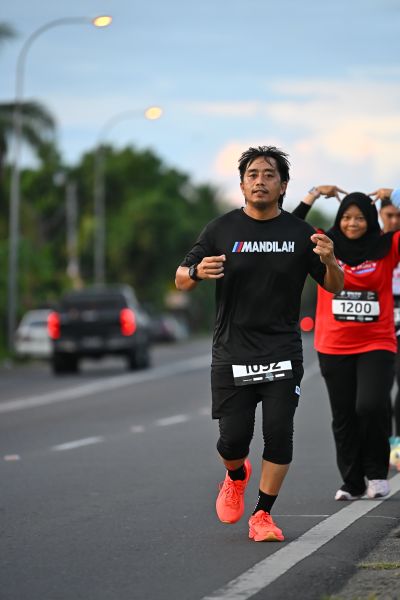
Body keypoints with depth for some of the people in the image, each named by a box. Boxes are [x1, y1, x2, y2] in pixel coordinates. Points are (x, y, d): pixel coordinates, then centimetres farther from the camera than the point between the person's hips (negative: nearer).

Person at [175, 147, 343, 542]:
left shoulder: (299, 234, 3)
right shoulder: (221, 230, 2)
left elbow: (334, 287, 9)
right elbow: (180, 279, 5)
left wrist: (329, 261, -13)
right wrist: (197, 272, -18)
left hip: (282, 354, 0)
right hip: (232, 356, 0)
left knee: (279, 434, -8)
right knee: (233, 438, -2)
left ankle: (263, 515, 7)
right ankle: (236, 476, 33)